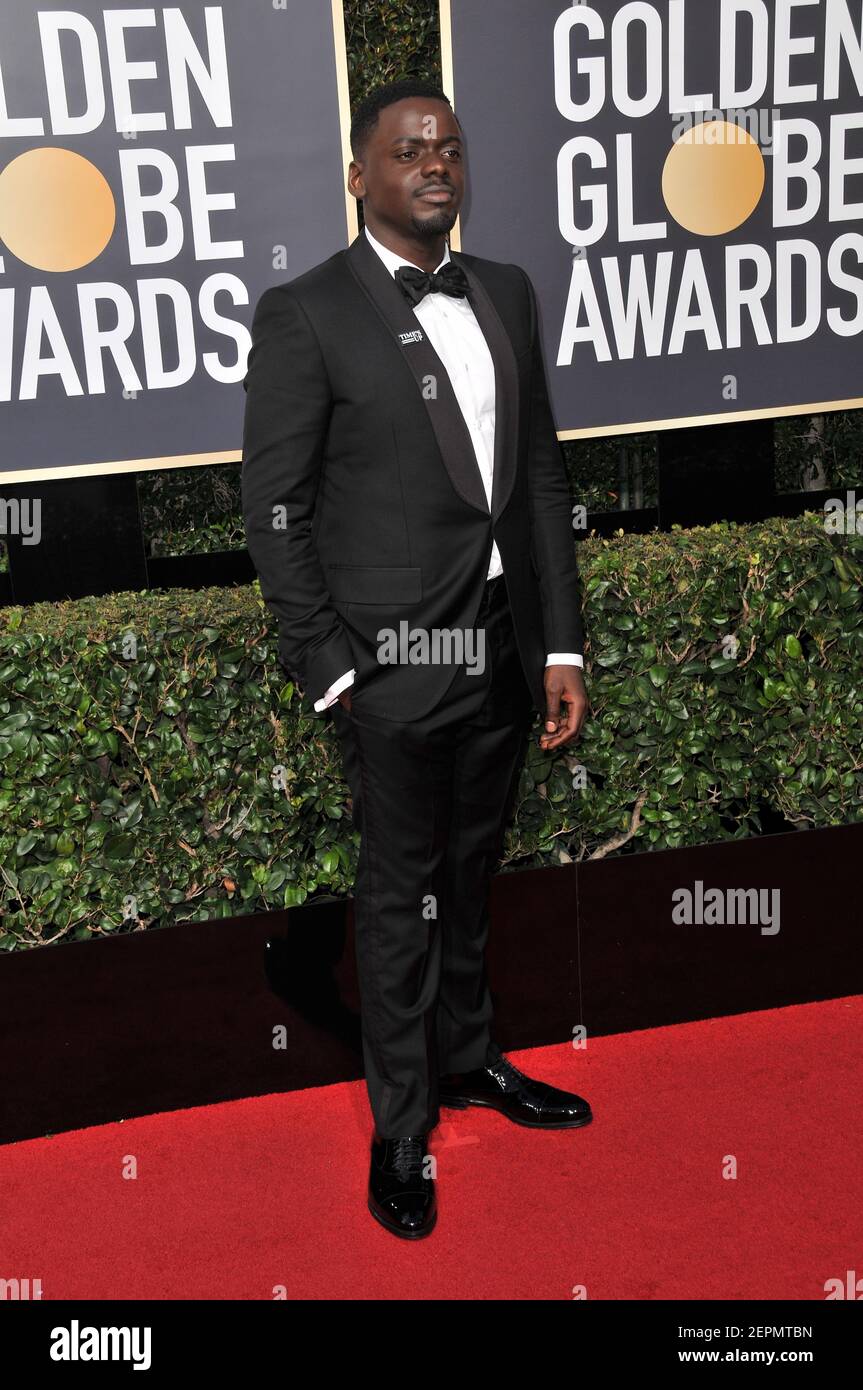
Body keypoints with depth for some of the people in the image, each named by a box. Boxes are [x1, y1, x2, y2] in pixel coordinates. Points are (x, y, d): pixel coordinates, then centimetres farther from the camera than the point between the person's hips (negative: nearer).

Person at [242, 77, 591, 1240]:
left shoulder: (508, 294, 10)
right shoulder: (304, 315, -7)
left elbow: (542, 474, 10)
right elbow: (274, 507, -7)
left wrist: (562, 644, 6)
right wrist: (327, 667, -11)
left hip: (505, 652, 5)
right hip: (396, 663, -5)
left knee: (471, 872, 19)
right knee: (401, 892, 8)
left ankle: (467, 1057, 41)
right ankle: (402, 1124, 26)